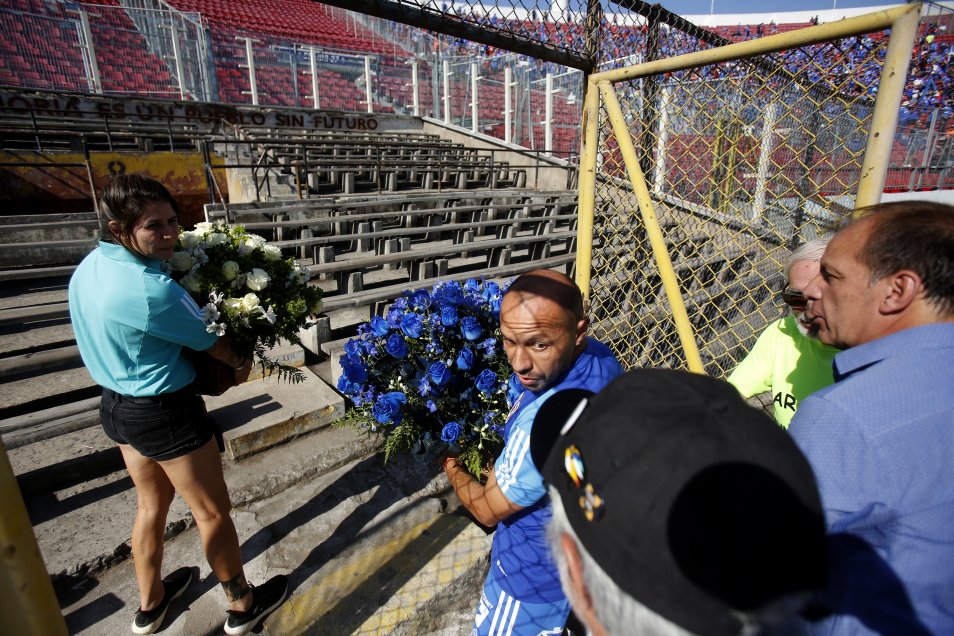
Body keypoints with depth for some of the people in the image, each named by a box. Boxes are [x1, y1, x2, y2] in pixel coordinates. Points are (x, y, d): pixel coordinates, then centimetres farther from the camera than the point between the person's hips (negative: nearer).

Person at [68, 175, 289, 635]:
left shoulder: (87, 269, -1)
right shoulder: (151, 289, -30)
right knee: (212, 512, 11)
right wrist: (242, 364, 5)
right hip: (165, 414, -8)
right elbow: (211, 342, -17)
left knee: (151, 503, 27)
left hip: (116, 404, 9)